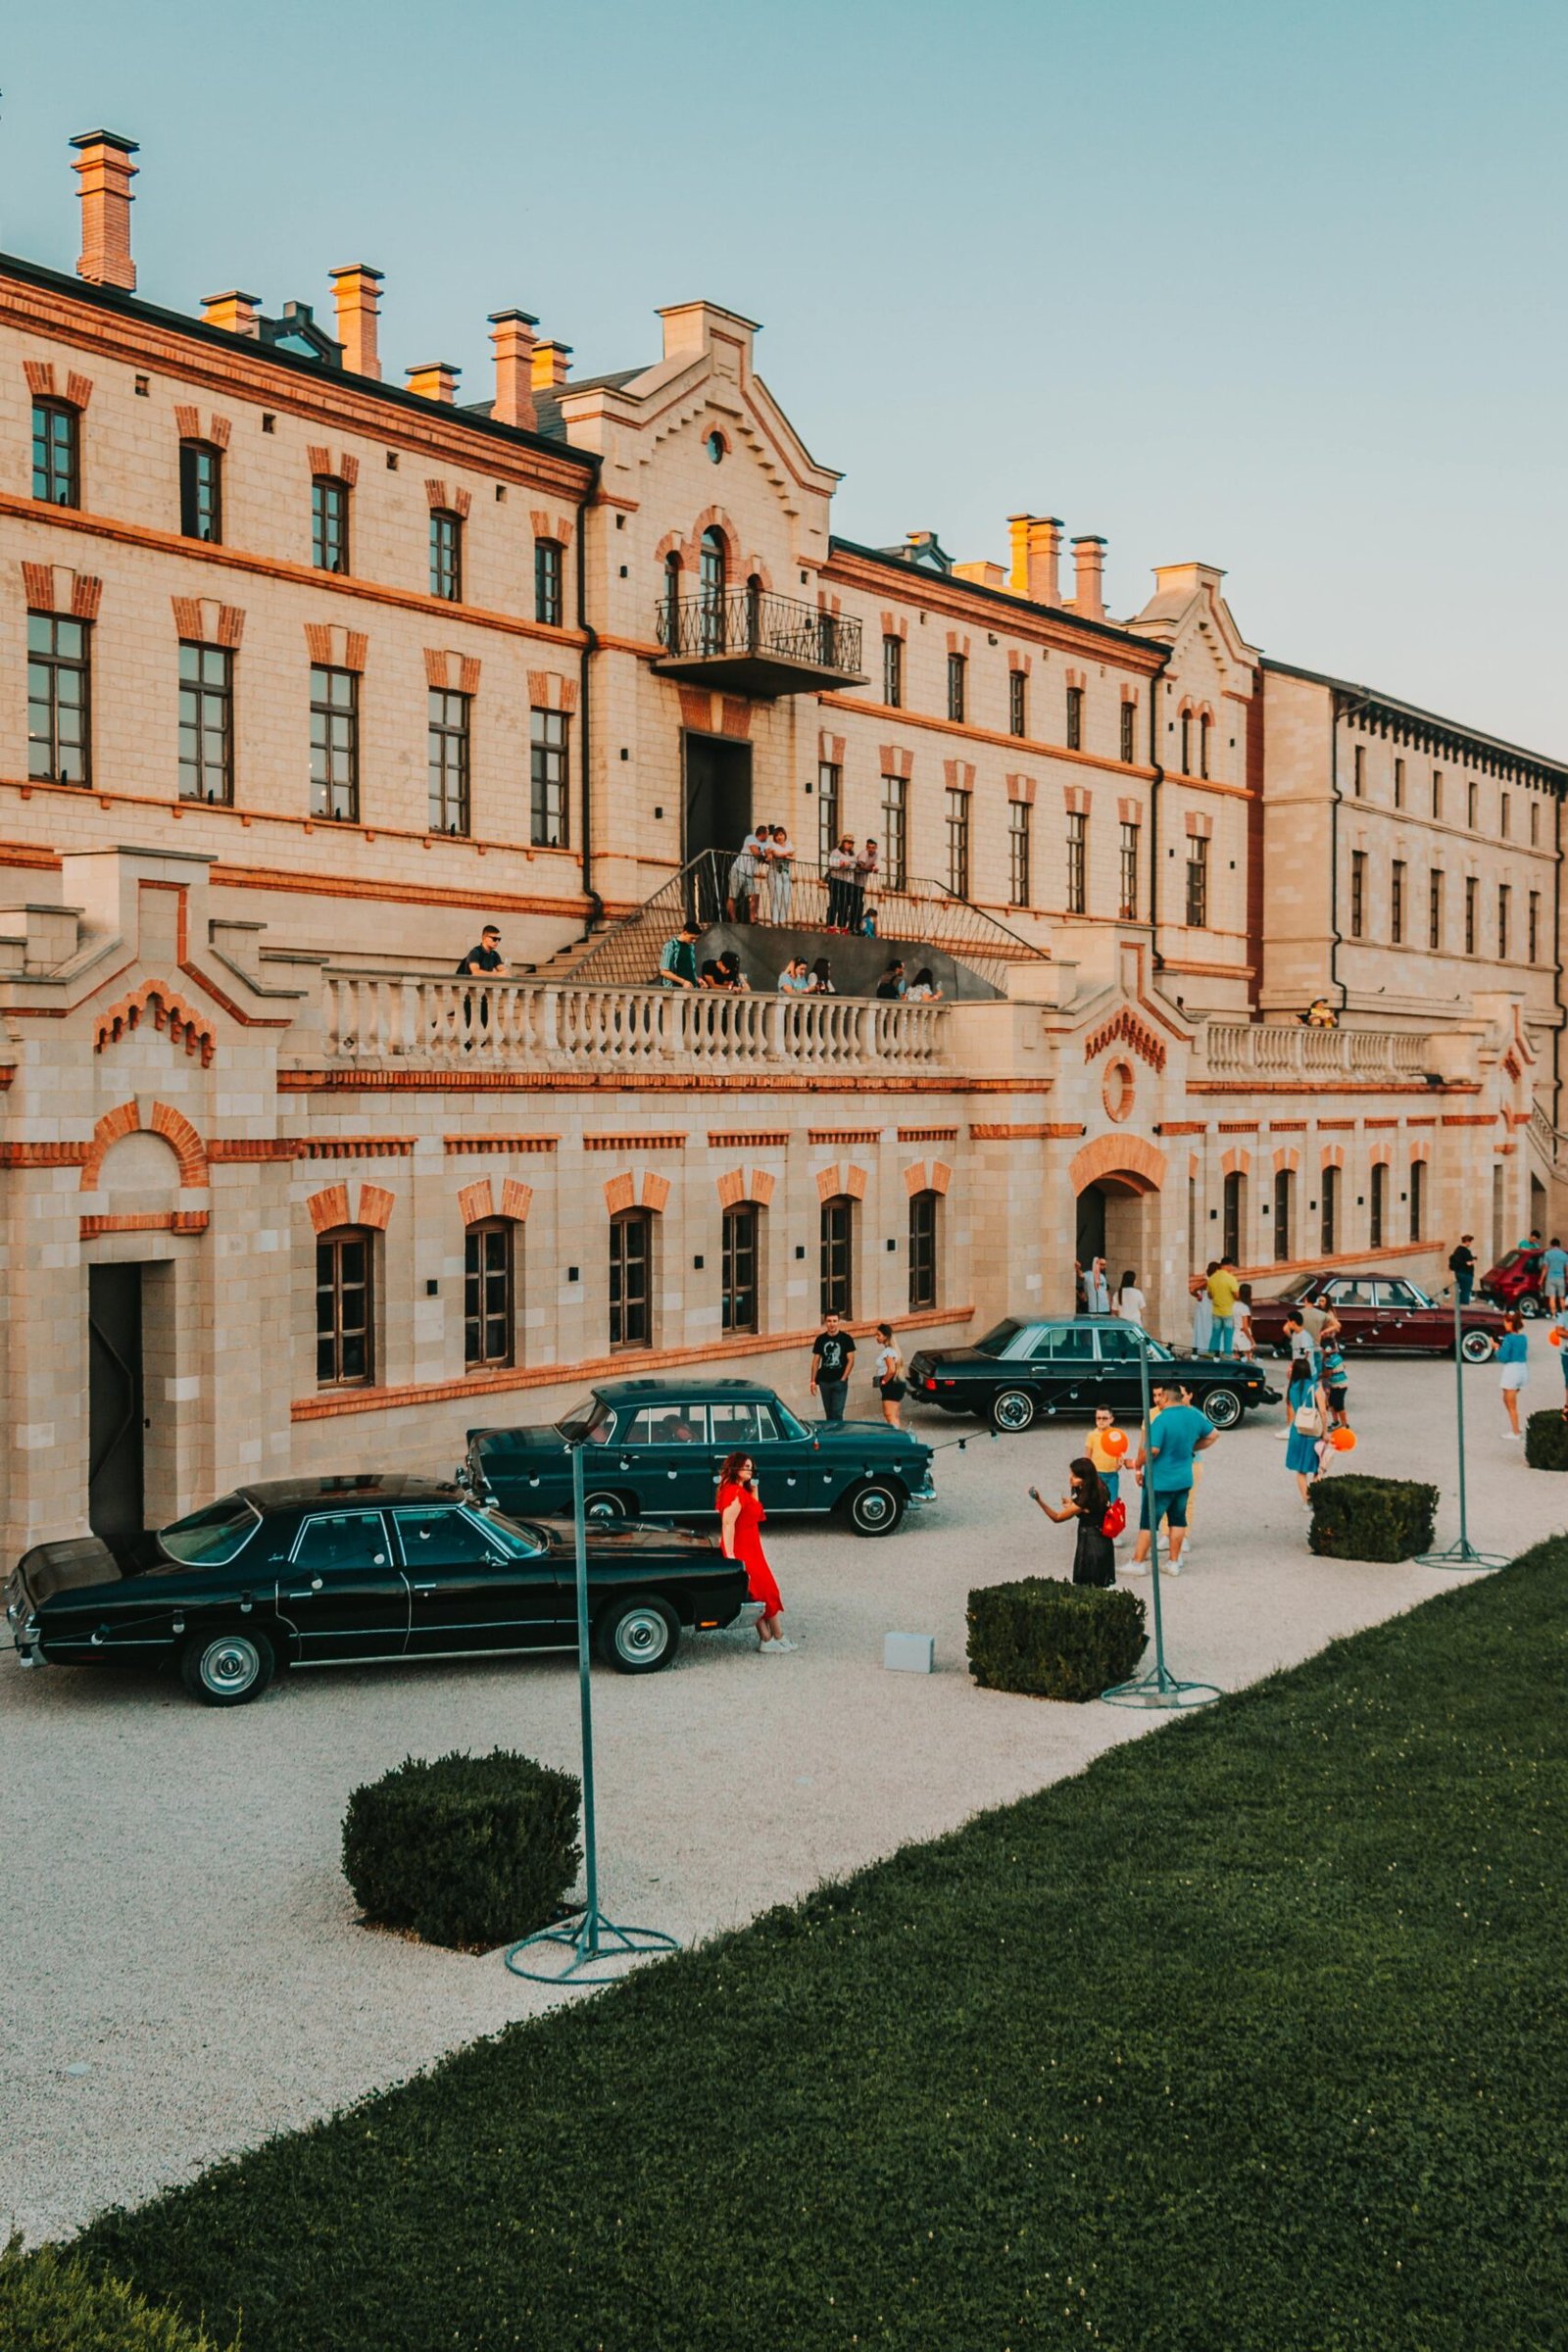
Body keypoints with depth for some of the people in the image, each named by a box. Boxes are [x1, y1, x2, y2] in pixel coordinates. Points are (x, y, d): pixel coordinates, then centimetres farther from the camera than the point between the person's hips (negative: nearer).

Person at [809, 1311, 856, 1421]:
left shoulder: (846, 1338, 0)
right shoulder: (821, 1339, 7)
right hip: (824, 1382, 3)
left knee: (837, 1413, -11)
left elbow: (850, 1360, -1)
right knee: (828, 1414, 9)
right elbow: (816, 1361, 11)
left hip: (839, 1382, -3)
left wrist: (843, 1378, -9)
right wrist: (813, 1381, 5)